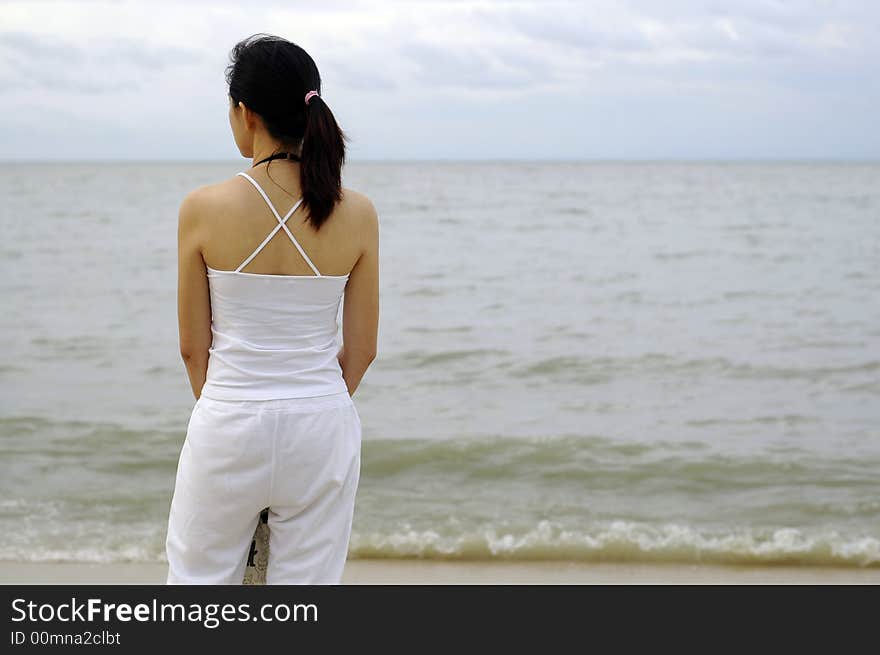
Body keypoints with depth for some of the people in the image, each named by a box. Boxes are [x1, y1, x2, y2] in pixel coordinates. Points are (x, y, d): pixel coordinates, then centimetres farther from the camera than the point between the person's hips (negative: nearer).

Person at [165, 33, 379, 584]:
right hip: (322, 426, 2)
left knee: (199, 579, 15)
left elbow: (194, 346, -2)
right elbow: (362, 348, 1)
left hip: (228, 428, -2)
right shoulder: (357, 214, -5)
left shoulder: (204, 209, -10)